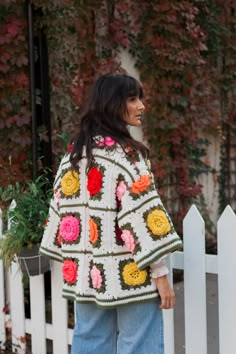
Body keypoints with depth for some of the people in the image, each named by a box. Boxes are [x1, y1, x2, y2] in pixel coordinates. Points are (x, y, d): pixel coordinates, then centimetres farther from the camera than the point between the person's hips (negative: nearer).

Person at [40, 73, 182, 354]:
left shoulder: (74, 153, 9)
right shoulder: (126, 153, -13)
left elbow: (62, 206, 13)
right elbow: (142, 213, -17)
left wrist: (73, 262, 19)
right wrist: (160, 273, -14)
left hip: (87, 273, 7)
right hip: (130, 275, -7)